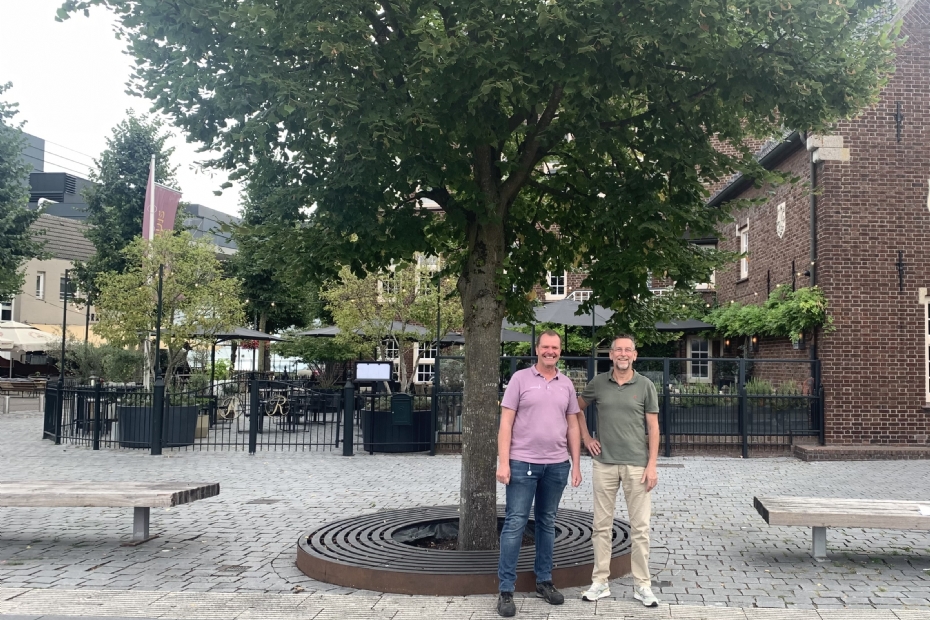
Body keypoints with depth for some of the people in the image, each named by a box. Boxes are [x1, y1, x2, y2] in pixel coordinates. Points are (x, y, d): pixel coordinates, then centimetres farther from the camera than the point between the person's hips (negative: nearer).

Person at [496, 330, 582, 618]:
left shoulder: (566, 384, 9)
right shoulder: (520, 378, -3)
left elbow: (572, 426, 12)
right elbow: (506, 422, -5)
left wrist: (576, 464, 8)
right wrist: (503, 461, -12)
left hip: (557, 465, 4)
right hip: (522, 463, -4)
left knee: (547, 523, 13)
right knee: (515, 523, -3)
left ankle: (544, 580, 25)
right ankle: (506, 590, 3)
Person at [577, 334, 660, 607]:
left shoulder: (645, 385, -1)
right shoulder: (598, 383, 3)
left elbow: (653, 427, -1)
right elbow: (578, 408, 19)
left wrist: (652, 465, -7)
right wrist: (586, 438, 9)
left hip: (637, 464, -1)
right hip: (604, 463, 2)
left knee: (640, 526, 3)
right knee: (602, 524, 7)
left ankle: (642, 585, 13)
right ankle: (600, 582, 16)